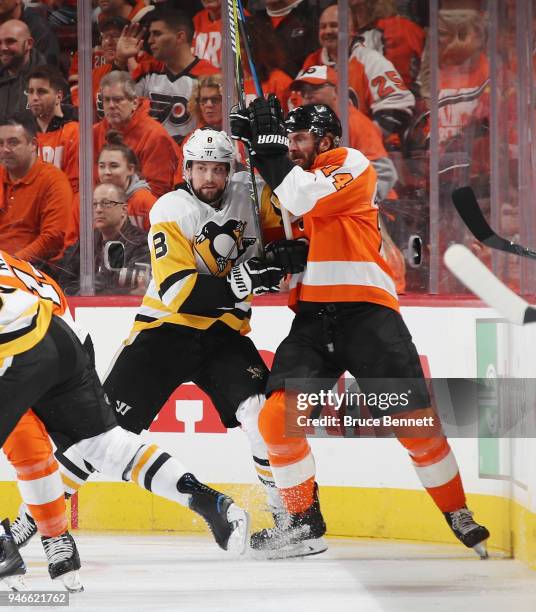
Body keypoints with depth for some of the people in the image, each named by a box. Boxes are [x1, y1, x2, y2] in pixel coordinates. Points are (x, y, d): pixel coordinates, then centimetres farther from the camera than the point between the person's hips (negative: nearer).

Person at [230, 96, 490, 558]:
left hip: (366, 312, -6)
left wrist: (269, 143, -14)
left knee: (414, 421, -8)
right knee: (278, 416, -13)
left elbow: (306, 200, -19)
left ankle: (458, 514, 9)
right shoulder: (289, 179, 20)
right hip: (312, 317, 6)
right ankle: (304, 518, 2)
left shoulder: (353, 166, -2)